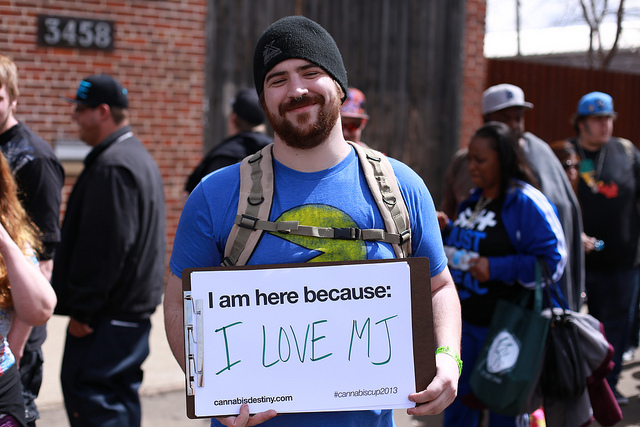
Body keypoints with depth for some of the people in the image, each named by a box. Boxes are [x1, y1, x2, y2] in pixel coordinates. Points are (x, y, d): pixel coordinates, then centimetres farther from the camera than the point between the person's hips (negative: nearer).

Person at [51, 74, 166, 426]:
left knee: (85, 393, -8)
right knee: (120, 398, 15)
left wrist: (81, 308, -18)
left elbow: (104, 246, -23)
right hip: (136, 305, 11)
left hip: (109, 316, -11)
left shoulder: (112, 166, -17)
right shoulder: (138, 156, 18)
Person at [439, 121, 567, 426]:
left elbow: (552, 261, -19)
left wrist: (496, 268, -24)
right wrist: (447, 231, 4)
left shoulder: (526, 203, -14)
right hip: (462, 321, 7)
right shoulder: (474, 200, 11)